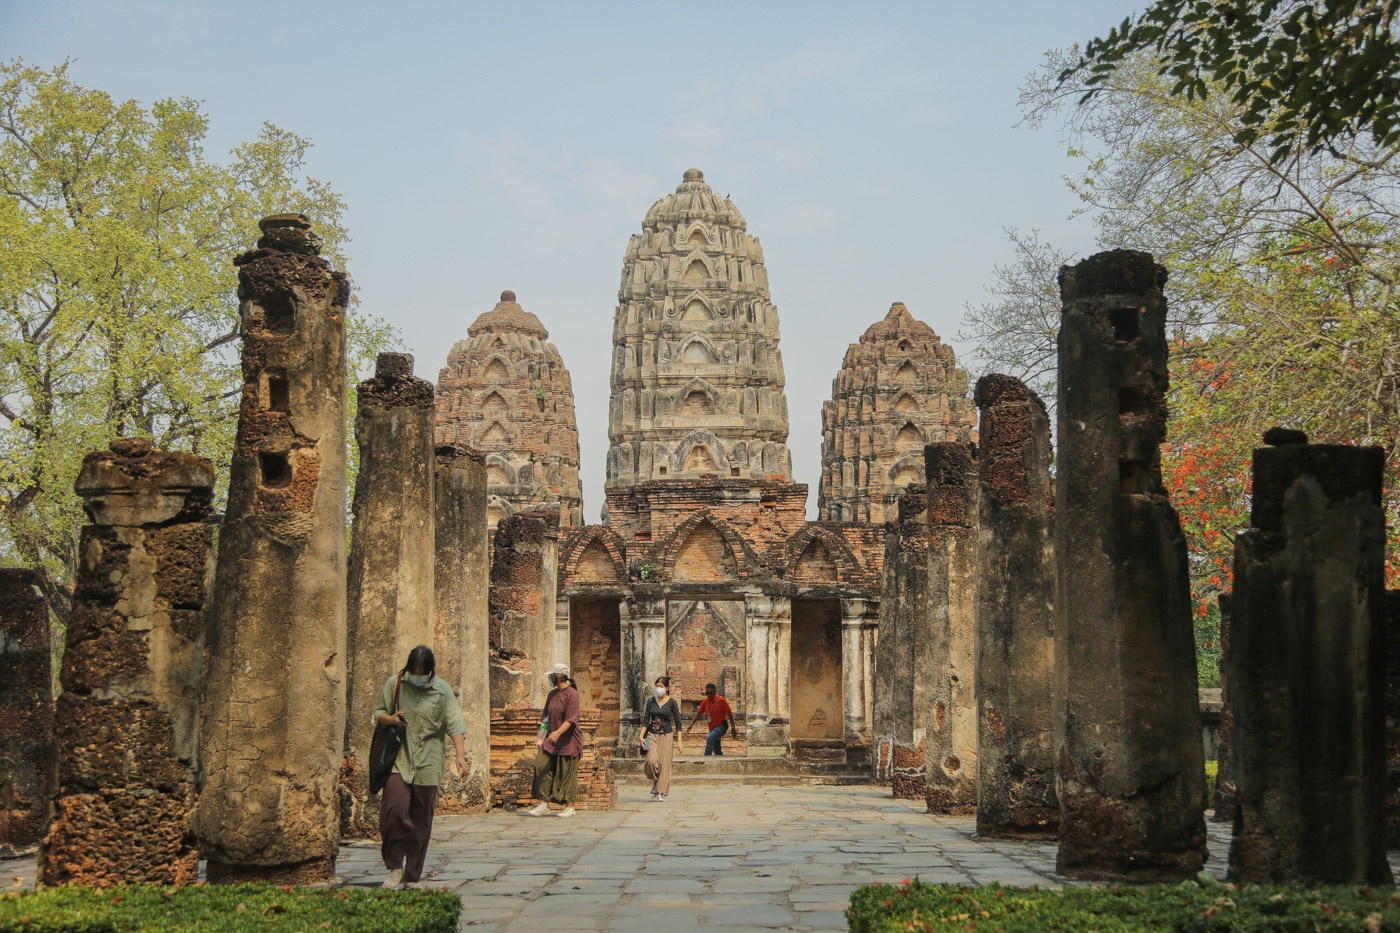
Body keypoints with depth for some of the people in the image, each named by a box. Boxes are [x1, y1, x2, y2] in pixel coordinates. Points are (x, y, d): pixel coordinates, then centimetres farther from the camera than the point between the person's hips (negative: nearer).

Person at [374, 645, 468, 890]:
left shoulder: (441, 690, 1)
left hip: (428, 761, 0)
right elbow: (378, 713, 13)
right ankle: (396, 866, -1)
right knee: (395, 809, -18)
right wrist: (390, 719, -11)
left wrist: (460, 755, -18)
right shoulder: (394, 683, 4)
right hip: (399, 757, 0)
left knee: (421, 819, 3)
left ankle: (413, 876, 15)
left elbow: (455, 725, -5)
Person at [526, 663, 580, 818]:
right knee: (542, 768, -5)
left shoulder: (571, 694, -11)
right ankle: (543, 805, -3)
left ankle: (569, 806, 8)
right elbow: (546, 716, 21)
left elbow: (571, 719, -20)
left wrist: (558, 732, -34)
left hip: (568, 741, -7)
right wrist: (541, 737, 15)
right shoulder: (552, 694, 13)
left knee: (567, 773, -2)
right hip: (551, 741, 7)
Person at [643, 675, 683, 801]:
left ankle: (661, 793, 2)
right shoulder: (651, 701, 7)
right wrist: (642, 735, -1)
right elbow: (646, 719, 10)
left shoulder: (672, 702, -1)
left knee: (664, 764, -6)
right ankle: (655, 784, 11)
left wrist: (679, 741, -3)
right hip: (652, 735, 2)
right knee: (651, 761, -16)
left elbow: (678, 722, 1)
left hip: (667, 736, -2)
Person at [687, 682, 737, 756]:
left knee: (709, 739, -30)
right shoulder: (705, 701, 5)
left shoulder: (721, 700, -12)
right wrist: (691, 724, 10)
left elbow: (729, 713, -9)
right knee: (716, 750, 12)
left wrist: (732, 728, -11)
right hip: (712, 728, 7)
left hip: (721, 727, -7)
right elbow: (699, 713, 15)